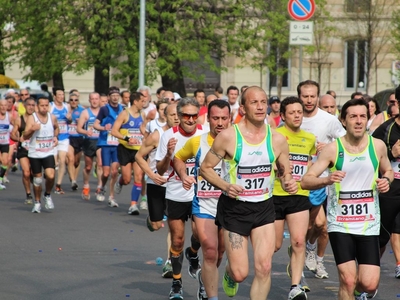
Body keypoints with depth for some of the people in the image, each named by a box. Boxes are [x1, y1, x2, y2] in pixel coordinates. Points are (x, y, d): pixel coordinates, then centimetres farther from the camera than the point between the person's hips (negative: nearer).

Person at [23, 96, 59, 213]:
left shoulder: (53, 118, 2)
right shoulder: (31, 118, -8)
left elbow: (56, 128, 25)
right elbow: (25, 136, -14)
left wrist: (55, 137, 7)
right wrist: (32, 129, -33)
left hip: (48, 153, 1)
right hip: (34, 154, -1)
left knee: (51, 176, -17)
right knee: (37, 178, 6)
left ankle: (47, 195, 12)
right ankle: (37, 202, 25)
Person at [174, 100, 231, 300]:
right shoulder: (196, 142, -1)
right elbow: (178, 158, 15)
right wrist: (183, 176, -3)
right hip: (203, 205, -1)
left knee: (219, 254, 16)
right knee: (210, 252, -14)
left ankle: (204, 277, 47)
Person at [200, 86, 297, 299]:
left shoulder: (277, 140, -1)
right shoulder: (228, 137, -11)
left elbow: (285, 172, 11)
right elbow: (205, 168, -4)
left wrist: (288, 183, -13)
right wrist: (225, 186, -21)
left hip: (264, 209, 3)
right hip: (234, 209, -3)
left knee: (264, 268, -9)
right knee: (240, 273, -2)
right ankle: (229, 274, 36)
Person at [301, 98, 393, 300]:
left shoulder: (378, 146, 0)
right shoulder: (333, 149, -8)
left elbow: (388, 170, 20)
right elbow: (306, 181, -10)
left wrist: (386, 180, -4)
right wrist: (327, 180, -30)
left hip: (369, 225, 2)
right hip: (340, 225, -2)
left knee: (369, 284, -4)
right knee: (348, 281, -10)